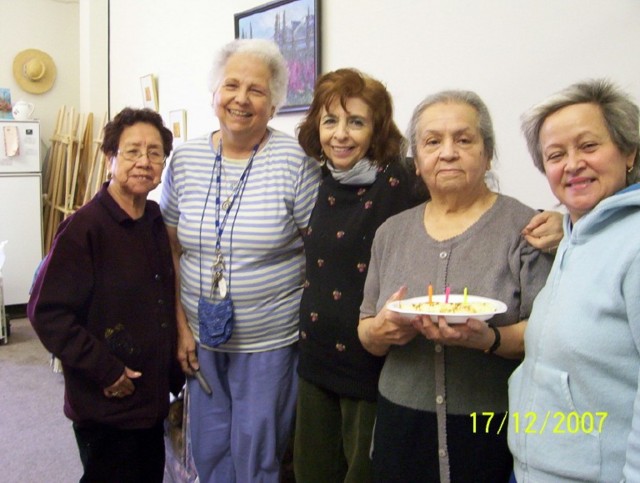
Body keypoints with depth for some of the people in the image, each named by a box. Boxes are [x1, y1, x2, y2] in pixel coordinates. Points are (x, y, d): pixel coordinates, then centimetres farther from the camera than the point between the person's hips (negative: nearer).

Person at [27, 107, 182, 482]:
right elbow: (47, 313, -18)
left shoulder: (158, 221, 4)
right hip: (106, 406, -7)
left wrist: (175, 375, 12)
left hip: (153, 401, 7)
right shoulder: (84, 228, -18)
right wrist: (104, 370, -19)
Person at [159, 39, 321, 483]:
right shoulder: (185, 160, -1)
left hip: (271, 343, -3)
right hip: (202, 339, 4)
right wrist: (181, 326, 3)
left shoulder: (296, 162, -13)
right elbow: (171, 250, 6)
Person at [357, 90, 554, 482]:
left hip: (495, 434, -3)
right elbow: (366, 331, 11)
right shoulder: (392, 232, 8)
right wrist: (380, 331, -11)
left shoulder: (523, 226, -5)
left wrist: (490, 339, -28)